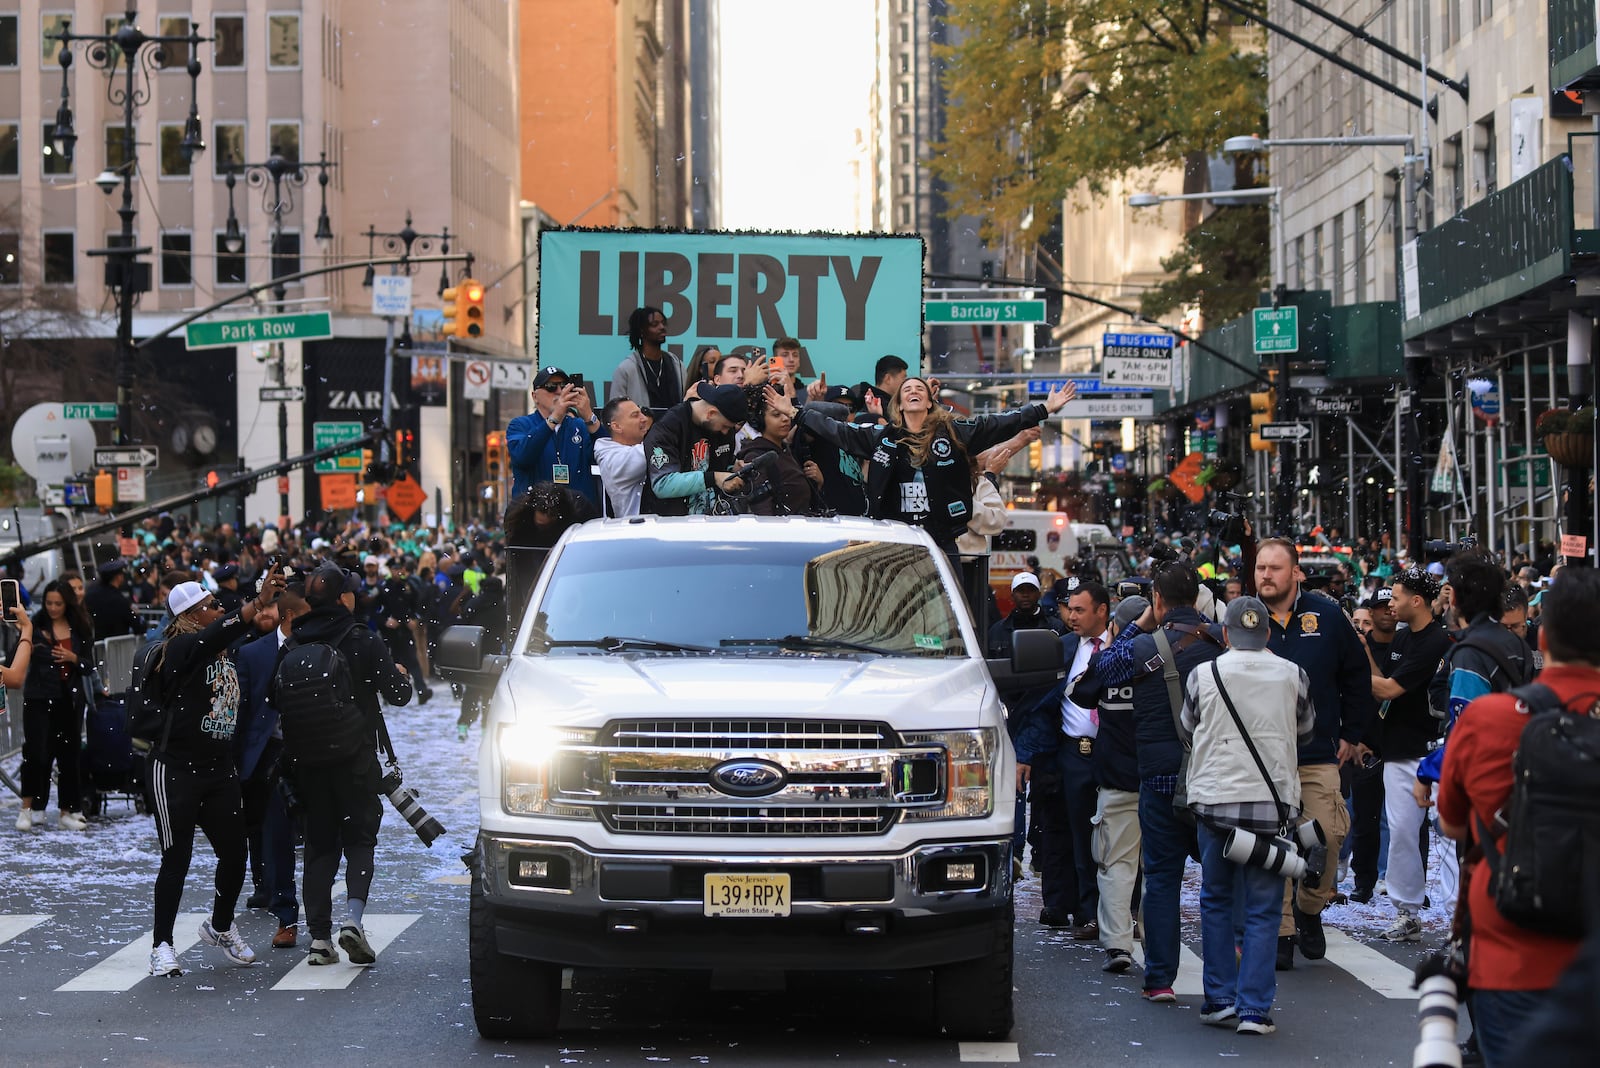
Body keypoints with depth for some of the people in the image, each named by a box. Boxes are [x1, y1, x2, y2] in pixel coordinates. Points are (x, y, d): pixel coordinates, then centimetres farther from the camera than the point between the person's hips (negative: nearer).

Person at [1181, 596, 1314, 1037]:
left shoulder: (1203, 675, -1)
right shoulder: (1292, 675, 1)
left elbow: (1188, 731, 14)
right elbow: (1305, 731, 18)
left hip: (1215, 800, 0)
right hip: (1273, 802, 0)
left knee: (1217, 902, 14)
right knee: (1263, 909, 3)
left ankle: (1220, 1000, 15)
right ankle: (1255, 1009, -2)